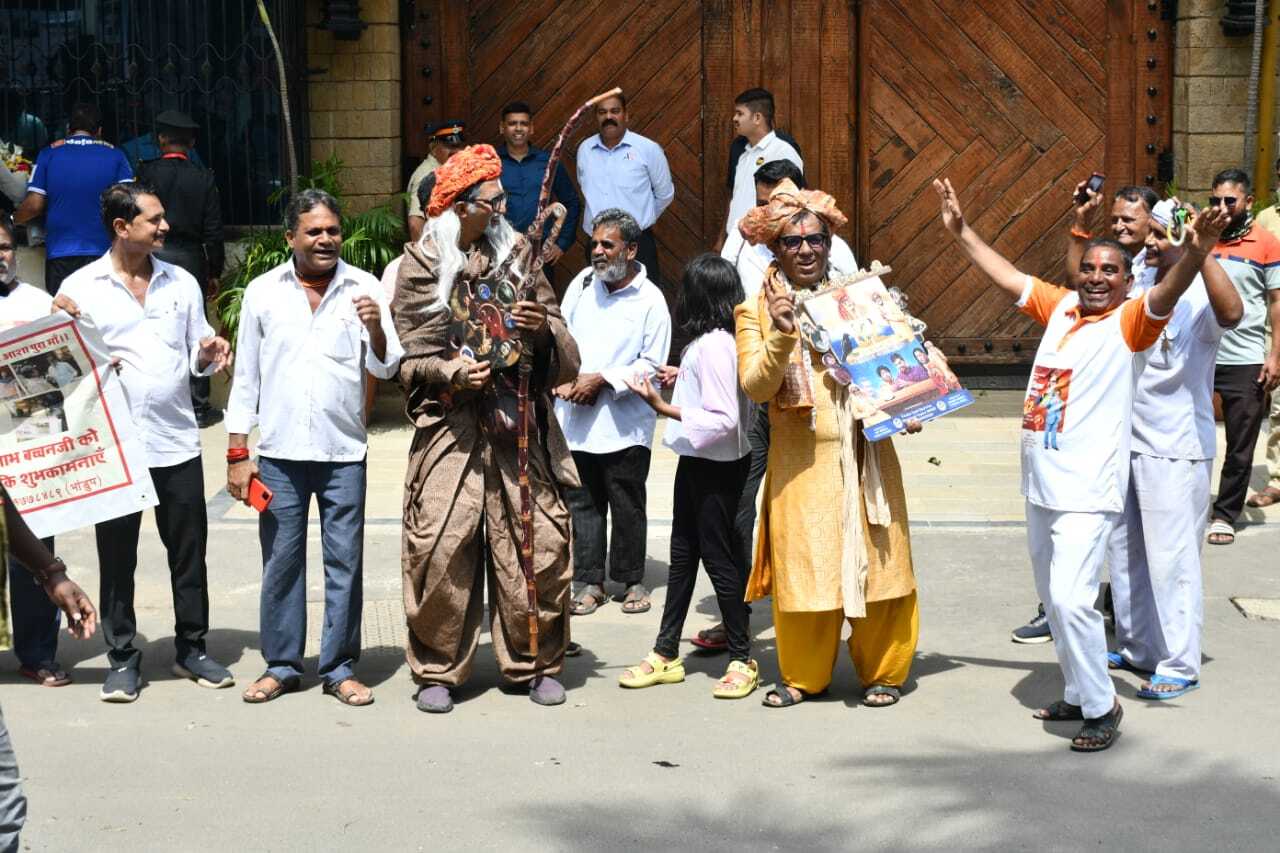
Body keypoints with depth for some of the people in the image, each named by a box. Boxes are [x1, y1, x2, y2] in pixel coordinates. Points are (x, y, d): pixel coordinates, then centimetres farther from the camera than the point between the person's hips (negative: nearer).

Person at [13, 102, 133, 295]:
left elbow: (34, 205, -1)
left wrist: (12, 220, 17)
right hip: (103, 253, 0)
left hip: (59, 256, 0)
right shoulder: (114, 155, 2)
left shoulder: (48, 155, 2)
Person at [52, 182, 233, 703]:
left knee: (189, 552, 8)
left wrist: (208, 354, -8)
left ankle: (192, 649, 22)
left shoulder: (182, 283, 10)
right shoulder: (81, 287, -1)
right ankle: (123, 659, 17)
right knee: (117, 556, 5)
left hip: (177, 441, 3)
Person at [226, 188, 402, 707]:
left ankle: (340, 668, 13)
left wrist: (375, 329, -20)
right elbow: (246, 376, 7)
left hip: (343, 451, 0)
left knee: (345, 561, 3)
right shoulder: (263, 292, 4)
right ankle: (281, 665, 17)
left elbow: (385, 368, 1)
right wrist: (237, 454, 3)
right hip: (280, 451, 0)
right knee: (281, 560, 6)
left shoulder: (363, 289, 3)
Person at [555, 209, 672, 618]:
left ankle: (631, 580, 19)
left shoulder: (650, 300, -6)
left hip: (625, 424, -4)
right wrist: (564, 381, -4)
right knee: (582, 503, 7)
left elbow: (652, 364, -8)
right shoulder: (582, 283, 7)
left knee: (627, 506, 5)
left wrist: (602, 380, -14)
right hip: (575, 420, 4)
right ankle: (589, 582, 16)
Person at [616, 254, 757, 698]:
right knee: (683, 553, 15)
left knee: (718, 556, 0)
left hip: (715, 466, -10)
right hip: (698, 461, 10)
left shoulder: (712, 345, -22)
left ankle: (742, 660, 13)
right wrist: (680, 379, 21)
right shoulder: (717, 340, 6)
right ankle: (666, 654, 24)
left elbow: (724, 420, -27)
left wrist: (664, 408, -26)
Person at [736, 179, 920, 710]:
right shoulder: (756, 311, 2)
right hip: (800, 461, -2)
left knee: (877, 562, 4)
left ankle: (883, 672, 18)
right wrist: (781, 335, -23)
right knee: (803, 566, 1)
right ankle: (802, 676, 18)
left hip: (866, 453, 2)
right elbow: (756, 386, -9)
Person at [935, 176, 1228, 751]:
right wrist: (960, 232, 23)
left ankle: (1102, 707, 0)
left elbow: (1166, 295, -27)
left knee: (1070, 598, -16)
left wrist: (1196, 254, -45)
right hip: (1041, 483, 7)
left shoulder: (1130, 323, -8)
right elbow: (1007, 277, 20)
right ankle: (1079, 695, 31)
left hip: (1088, 492, -7)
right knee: (1053, 599, 16)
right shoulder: (1061, 307, 10)